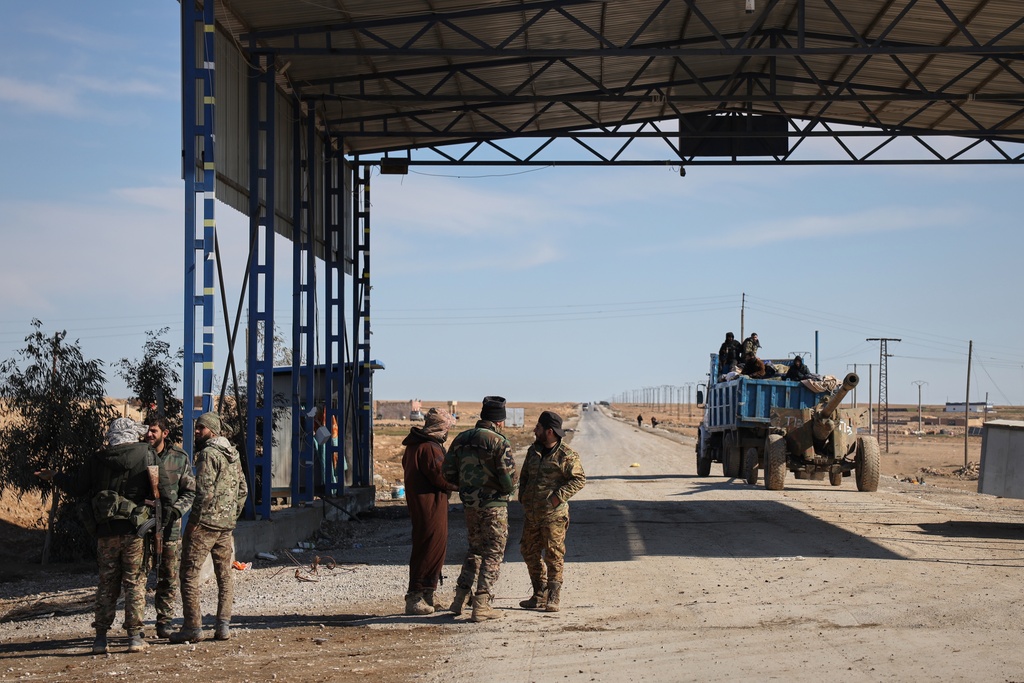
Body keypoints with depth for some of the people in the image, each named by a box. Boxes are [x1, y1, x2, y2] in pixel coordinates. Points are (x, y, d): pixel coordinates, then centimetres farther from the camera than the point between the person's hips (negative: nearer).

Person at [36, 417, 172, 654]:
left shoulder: (97, 459, 2)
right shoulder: (147, 455, -3)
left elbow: (76, 486, 8)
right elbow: (163, 489, -6)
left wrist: (54, 477, 26)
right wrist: (173, 504, 13)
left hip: (106, 532, 2)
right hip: (136, 530, -2)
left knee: (106, 583, 10)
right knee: (135, 583, 5)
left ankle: (100, 637, 10)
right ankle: (135, 636, 2)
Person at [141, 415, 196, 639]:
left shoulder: (179, 458, 3)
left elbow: (190, 492, 5)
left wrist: (174, 509, -13)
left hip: (169, 527, 1)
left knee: (169, 579, 7)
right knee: (137, 576, -4)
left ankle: (164, 622, 17)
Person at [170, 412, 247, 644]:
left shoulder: (209, 453, -12)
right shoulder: (233, 454, 14)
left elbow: (205, 491, -19)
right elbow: (243, 490, 18)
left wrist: (194, 520, -14)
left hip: (204, 523, -8)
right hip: (226, 525, 8)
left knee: (190, 574, -2)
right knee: (225, 575, 11)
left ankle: (193, 627, -4)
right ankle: (223, 625, 7)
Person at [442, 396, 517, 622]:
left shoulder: (461, 439, 6)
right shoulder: (499, 442, -14)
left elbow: (448, 472, 7)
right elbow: (508, 478, -18)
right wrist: (508, 490, 4)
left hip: (470, 503, 6)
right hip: (493, 505, -6)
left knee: (475, 549, 22)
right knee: (493, 553, 2)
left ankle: (460, 598, 20)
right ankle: (482, 605, -2)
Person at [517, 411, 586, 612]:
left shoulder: (567, 455, -9)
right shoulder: (533, 451, 13)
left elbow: (579, 480, -10)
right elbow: (524, 475, 23)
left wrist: (558, 497, -16)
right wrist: (522, 496, 10)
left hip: (553, 515, -7)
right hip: (531, 514, 7)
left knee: (554, 556, -5)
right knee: (530, 553, 10)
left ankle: (553, 598, -1)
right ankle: (540, 595, 20)